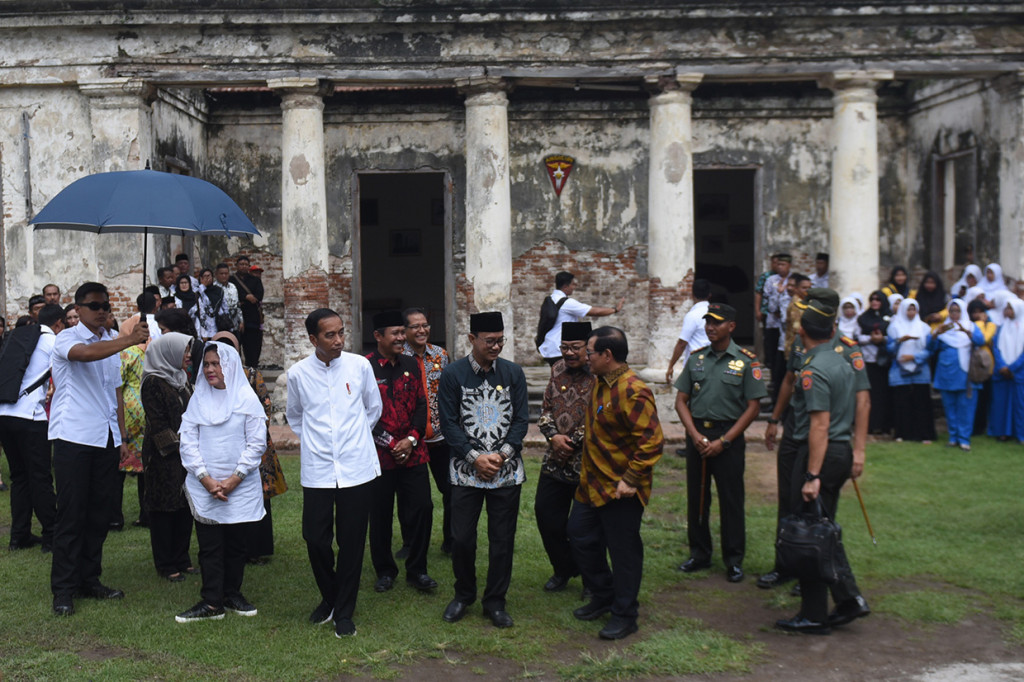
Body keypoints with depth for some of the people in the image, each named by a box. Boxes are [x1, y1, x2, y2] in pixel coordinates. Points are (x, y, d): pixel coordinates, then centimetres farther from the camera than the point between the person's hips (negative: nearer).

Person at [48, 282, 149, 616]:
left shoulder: (112, 343, 17)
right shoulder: (66, 338, -4)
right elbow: (85, 354, -28)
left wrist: (122, 430, 15)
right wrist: (131, 340, -40)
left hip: (106, 437, 6)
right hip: (74, 436, -6)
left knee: (101, 511, 9)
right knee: (71, 513, -4)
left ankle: (89, 579, 19)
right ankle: (63, 589, 3)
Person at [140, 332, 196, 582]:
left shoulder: (181, 378, 14)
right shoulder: (153, 383, -12)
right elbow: (157, 423, -14)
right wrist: (176, 446, -15)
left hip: (186, 452, 8)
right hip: (164, 456, -8)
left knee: (186, 505, 10)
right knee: (164, 507, 0)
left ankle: (181, 559, 20)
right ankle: (165, 564, 9)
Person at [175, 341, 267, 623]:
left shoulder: (247, 398, -2)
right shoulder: (198, 398, 4)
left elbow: (257, 443, -3)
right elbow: (187, 442, 1)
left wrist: (233, 480, -10)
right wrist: (207, 481, -8)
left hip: (241, 488, -1)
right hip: (204, 487, 1)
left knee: (236, 543, 8)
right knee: (209, 544, 2)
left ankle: (232, 594, 23)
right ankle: (211, 602, 10)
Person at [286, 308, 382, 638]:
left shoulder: (360, 365, -2)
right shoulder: (298, 373, -1)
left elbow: (374, 408, 14)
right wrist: (314, 440, 11)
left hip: (357, 468, 0)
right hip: (317, 471, 1)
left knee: (352, 542, 4)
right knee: (315, 539, 2)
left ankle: (344, 611, 19)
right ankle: (329, 597, 29)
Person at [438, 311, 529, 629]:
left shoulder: (513, 373, 3)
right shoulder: (453, 374, -3)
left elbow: (521, 419, 3)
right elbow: (449, 423, -3)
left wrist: (502, 455, -9)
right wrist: (475, 457, -11)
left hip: (506, 471, 1)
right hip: (467, 470, -1)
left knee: (502, 539, 6)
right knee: (462, 537, 3)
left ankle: (495, 602, 22)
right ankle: (464, 594, 27)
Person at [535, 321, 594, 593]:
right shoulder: (558, 370, 8)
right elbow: (546, 408, 11)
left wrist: (572, 442, -15)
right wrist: (553, 436, -6)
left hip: (586, 464, -6)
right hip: (555, 461, 6)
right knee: (545, 512, 11)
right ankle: (563, 569, 32)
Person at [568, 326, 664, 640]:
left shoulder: (632, 392, -23)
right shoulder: (600, 383, 8)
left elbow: (652, 441, -26)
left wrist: (630, 479, -25)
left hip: (620, 489, -10)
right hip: (592, 483, 10)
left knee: (623, 551, 3)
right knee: (580, 535, 17)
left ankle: (625, 616, 18)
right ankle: (603, 596, 36)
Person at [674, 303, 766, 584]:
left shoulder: (746, 361, -4)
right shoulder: (696, 358, 7)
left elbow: (753, 406, -6)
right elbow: (681, 400, 7)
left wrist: (723, 442, -11)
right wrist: (695, 435, -7)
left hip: (729, 437, -4)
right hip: (697, 433, 4)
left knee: (731, 500, 2)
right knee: (696, 496, 10)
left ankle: (734, 560, 14)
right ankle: (699, 553, 24)